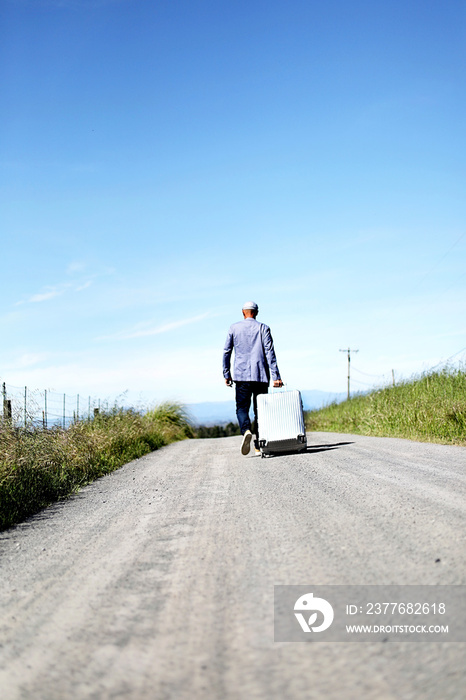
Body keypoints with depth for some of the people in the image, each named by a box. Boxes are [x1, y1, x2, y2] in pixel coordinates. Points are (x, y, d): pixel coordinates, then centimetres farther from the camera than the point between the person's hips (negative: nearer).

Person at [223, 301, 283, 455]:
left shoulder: (234, 328, 6)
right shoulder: (263, 328, 3)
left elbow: (226, 352, 6)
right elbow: (270, 353, -5)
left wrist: (226, 374, 14)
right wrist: (275, 376, -8)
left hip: (242, 375, 0)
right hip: (261, 376, 0)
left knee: (242, 408, 2)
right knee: (260, 409, 10)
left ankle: (246, 431, -28)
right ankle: (259, 444, 11)